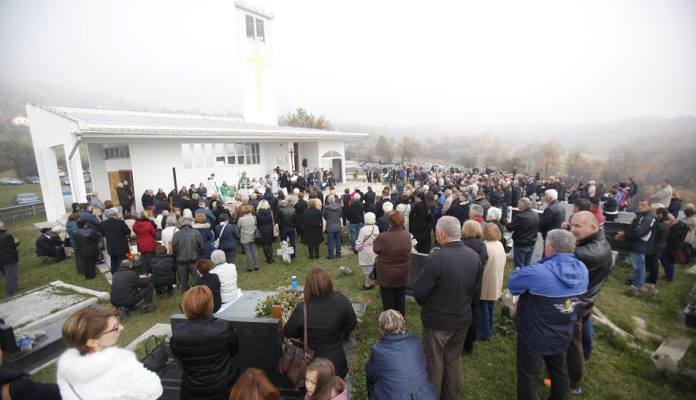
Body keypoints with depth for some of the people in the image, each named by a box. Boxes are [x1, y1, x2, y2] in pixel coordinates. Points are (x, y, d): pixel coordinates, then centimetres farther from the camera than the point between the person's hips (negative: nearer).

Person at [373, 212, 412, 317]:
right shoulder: (407, 235, -15)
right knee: (400, 299, 23)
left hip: (387, 275, -4)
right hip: (402, 275, 4)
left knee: (388, 301, 14)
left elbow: (375, 249, -11)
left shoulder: (382, 237, -28)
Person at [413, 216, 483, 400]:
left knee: (435, 364, 17)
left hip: (437, 321, -5)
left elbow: (418, 291, -21)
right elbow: (477, 291, 1)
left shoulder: (435, 259, -29)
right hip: (463, 319, 6)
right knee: (453, 360, 26)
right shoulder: (474, 256, -9)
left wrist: (426, 305, 1)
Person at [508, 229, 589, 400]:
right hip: (562, 335, 7)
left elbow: (512, 283, -17)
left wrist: (519, 271, 3)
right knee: (559, 370, 28)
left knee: (528, 376, 14)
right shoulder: (582, 269, -8)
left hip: (534, 337, -6)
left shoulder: (538, 272, -32)